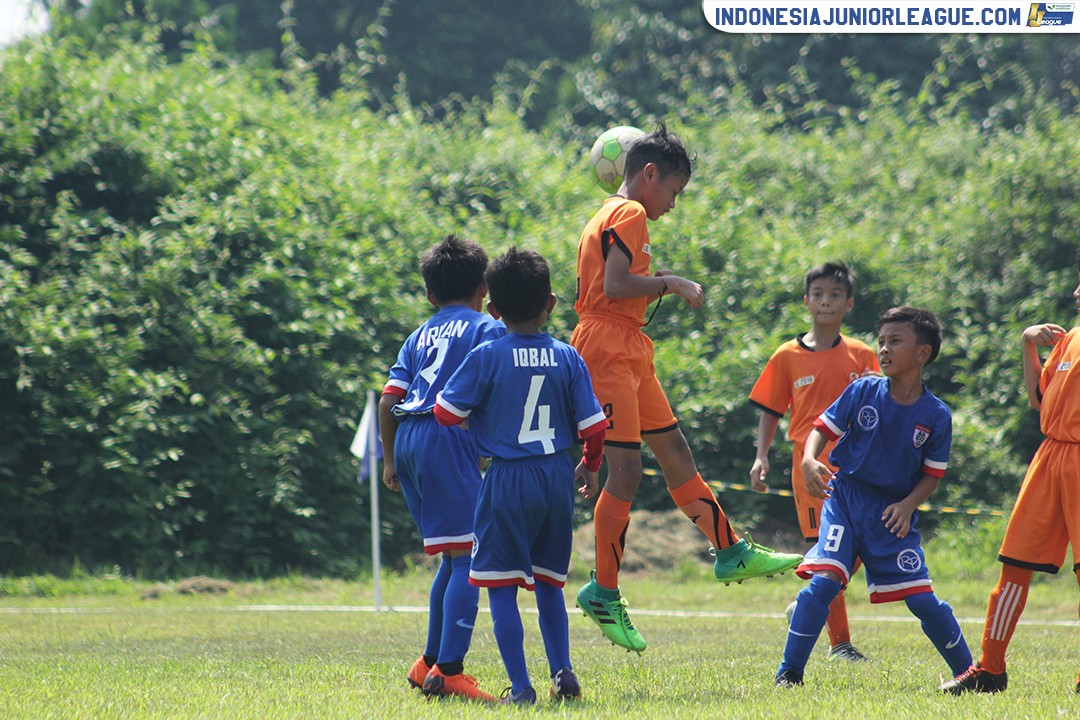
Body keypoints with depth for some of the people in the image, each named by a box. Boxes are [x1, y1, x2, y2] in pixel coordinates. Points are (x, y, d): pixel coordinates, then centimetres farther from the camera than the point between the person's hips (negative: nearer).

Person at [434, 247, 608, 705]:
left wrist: (477, 418, 16)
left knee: (501, 586, 1)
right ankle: (562, 671, 9)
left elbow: (447, 412, -6)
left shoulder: (487, 357, -9)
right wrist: (590, 466, 20)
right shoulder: (567, 359, 1)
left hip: (507, 479, -4)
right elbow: (593, 425, 2)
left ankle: (520, 686, -7)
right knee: (549, 584, 19)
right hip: (558, 478, 4)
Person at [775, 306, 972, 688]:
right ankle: (789, 672, -8)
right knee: (823, 581, -17)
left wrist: (907, 505, -15)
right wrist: (809, 459, -21)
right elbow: (824, 427, 0)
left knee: (922, 598, -1)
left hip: (894, 513, 0)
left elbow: (932, 474, 2)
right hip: (846, 501, 0)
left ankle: (967, 672, 17)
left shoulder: (936, 416, -4)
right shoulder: (862, 392, -4)